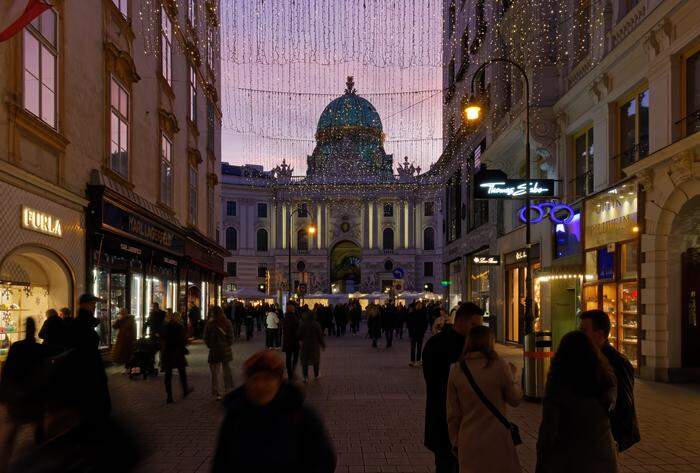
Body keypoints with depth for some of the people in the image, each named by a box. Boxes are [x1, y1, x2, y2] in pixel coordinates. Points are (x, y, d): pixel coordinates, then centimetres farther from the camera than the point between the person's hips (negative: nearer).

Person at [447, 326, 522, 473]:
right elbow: (515, 400, 0)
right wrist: (513, 375, 15)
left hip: (468, 441, 3)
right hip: (496, 440, -3)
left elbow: (452, 412, 2)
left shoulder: (456, 370, -4)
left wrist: (455, 441, 13)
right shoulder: (499, 366, -13)